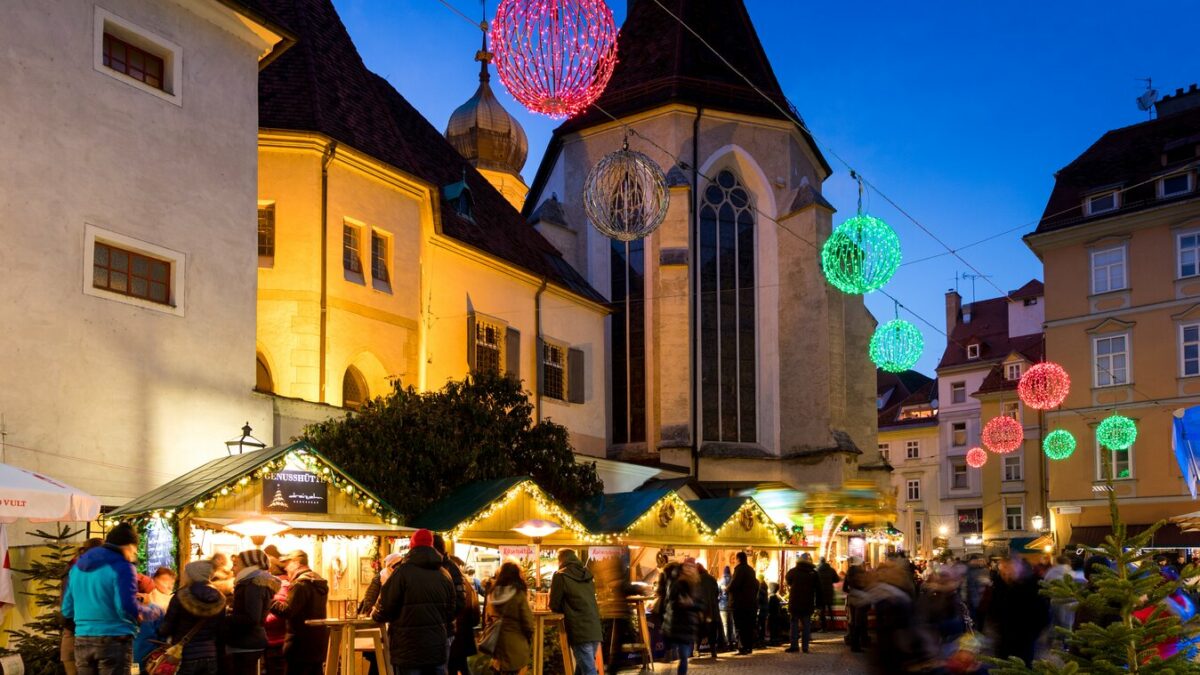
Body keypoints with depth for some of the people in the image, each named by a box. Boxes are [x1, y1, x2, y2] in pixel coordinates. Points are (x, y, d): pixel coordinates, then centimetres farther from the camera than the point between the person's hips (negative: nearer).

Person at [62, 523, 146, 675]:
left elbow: (67, 610, 18)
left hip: (82, 641, 7)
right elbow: (127, 609, -16)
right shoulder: (121, 566, -9)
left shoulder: (78, 566, 15)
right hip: (114, 641, -7)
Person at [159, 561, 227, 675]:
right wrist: (220, 660, 14)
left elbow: (167, 629, -5)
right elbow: (221, 632, 6)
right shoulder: (219, 599, 3)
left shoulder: (181, 597, -10)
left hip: (185, 656, -4)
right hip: (210, 656, 4)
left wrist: (160, 631, 18)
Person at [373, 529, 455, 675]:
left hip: (408, 649, -5)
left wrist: (376, 614, 13)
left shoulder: (403, 572, -12)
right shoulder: (444, 574, 5)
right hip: (437, 648, 5)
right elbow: (450, 612, 13)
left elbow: (384, 610, -9)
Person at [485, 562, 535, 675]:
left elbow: (487, 620, 9)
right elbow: (527, 623, -11)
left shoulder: (493, 594, 2)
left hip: (495, 644, 5)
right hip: (515, 647, -5)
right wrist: (528, 639, 7)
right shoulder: (519, 595, -13)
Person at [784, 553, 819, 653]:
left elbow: (787, 581, 17)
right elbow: (818, 589, 1)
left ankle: (794, 646, 0)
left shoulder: (793, 571, -3)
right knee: (806, 624, 6)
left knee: (794, 623, 6)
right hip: (808, 604, 0)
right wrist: (817, 602, 7)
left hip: (795, 603, 0)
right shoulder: (813, 573, -2)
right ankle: (805, 647, 4)